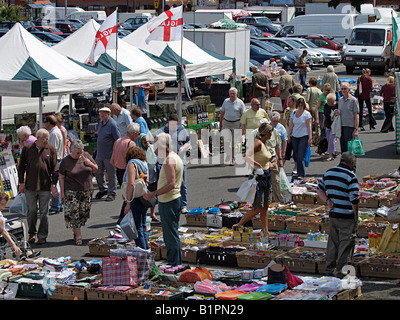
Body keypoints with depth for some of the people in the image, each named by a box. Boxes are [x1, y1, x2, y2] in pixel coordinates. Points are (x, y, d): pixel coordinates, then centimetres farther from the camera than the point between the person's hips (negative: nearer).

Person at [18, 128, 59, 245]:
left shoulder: (51, 150, 2)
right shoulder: (27, 149, 2)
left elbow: (55, 169, 3)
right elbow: (21, 166, 8)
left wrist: (53, 185, -2)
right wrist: (22, 182, 4)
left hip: (45, 187, 0)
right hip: (30, 186, 0)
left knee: (43, 212, 3)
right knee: (31, 211, 6)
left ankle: (42, 236, 12)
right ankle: (32, 233, 24)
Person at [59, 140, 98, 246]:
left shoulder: (86, 155, 3)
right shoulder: (66, 161, -6)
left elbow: (96, 169, 11)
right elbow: (61, 178, -3)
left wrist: (91, 164, -11)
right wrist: (62, 192, -7)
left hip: (87, 190, 4)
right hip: (72, 192, -4)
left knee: (84, 213, 6)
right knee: (73, 213, -10)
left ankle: (75, 231, 25)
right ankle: (78, 235, -4)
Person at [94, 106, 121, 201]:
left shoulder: (112, 124, -15)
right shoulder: (100, 122, 10)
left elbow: (118, 140, -15)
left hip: (109, 155, -8)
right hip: (99, 154, 8)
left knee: (111, 175, 1)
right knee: (98, 173, 14)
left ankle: (111, 193, 9)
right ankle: (103, 189, 32)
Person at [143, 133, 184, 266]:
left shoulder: (169, 161, -19)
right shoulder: (176, 157, 14)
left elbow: (171, 184, -27)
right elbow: (180, 181, 21)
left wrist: (154, 194, -27)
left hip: (168, 202, -11)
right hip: (175, 198, 11)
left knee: (171, 235, -6)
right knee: (171, 234, 17)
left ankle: (173, 264, -2)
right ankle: (176, 263, 22)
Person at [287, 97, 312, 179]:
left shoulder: (307, 114, -3)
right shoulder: (294, 113, 10)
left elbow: (309, 127, -6)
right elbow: (291, 125, 14)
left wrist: (310, 138, -11)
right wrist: (289, 136, 11)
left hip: (304, 136, -5)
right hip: (294, 137, 5)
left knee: (301, 157, -11)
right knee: (296, 156, 6)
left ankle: (301, 175, -10)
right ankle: (298, 171, 18)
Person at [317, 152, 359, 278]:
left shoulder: (328, 173, 7)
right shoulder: (351, 176, -15)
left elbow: (319, 190, 14)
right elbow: (354, 199, -17)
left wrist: (328, 201, 3)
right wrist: (356, 214, -6)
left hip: (332, 214, 7)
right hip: (347, 216, -7)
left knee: (333, 241, 16)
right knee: (346, 243, 2)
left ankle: (330, 268, 21)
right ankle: (342, 270, 4)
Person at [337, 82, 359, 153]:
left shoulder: (353, 100, -6)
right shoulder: (340, 100, 14)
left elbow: (356, 115, -8)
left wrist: (356, 129, -14)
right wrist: (337, 113, 0)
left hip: (350, 126, -6)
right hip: (341, 126, 6)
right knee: (343, 147, 8)